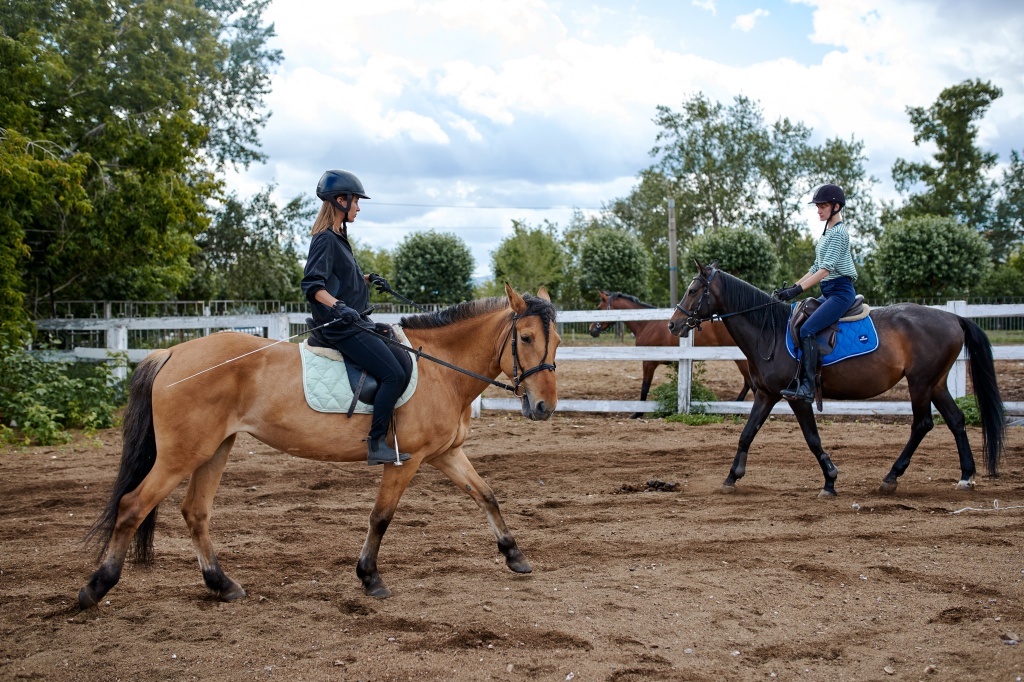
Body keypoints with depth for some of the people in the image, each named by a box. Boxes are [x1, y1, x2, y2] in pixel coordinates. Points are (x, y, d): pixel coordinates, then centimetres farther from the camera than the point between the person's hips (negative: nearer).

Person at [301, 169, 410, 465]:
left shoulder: (338, 238, 15)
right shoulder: (326, 240, -15)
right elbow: (313, 285, -26)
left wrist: (368, 280, 26)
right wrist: (339, 306, -39)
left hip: (354, 323, 11)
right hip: (343, 327, -11)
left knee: (402, 360, 18)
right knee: (394, 374, -19)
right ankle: (376, 444, -15)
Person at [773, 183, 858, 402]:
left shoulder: (838, 233, -11)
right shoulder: (827, 232, 19)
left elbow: (826, 268, -21)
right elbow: (816, 268, 21)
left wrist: (798, 290, -27)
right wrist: (792, 287, 12)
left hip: (840, 292, -10)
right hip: (828, 292, 10)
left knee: (807, 329, -25)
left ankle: (807, 387, -30)